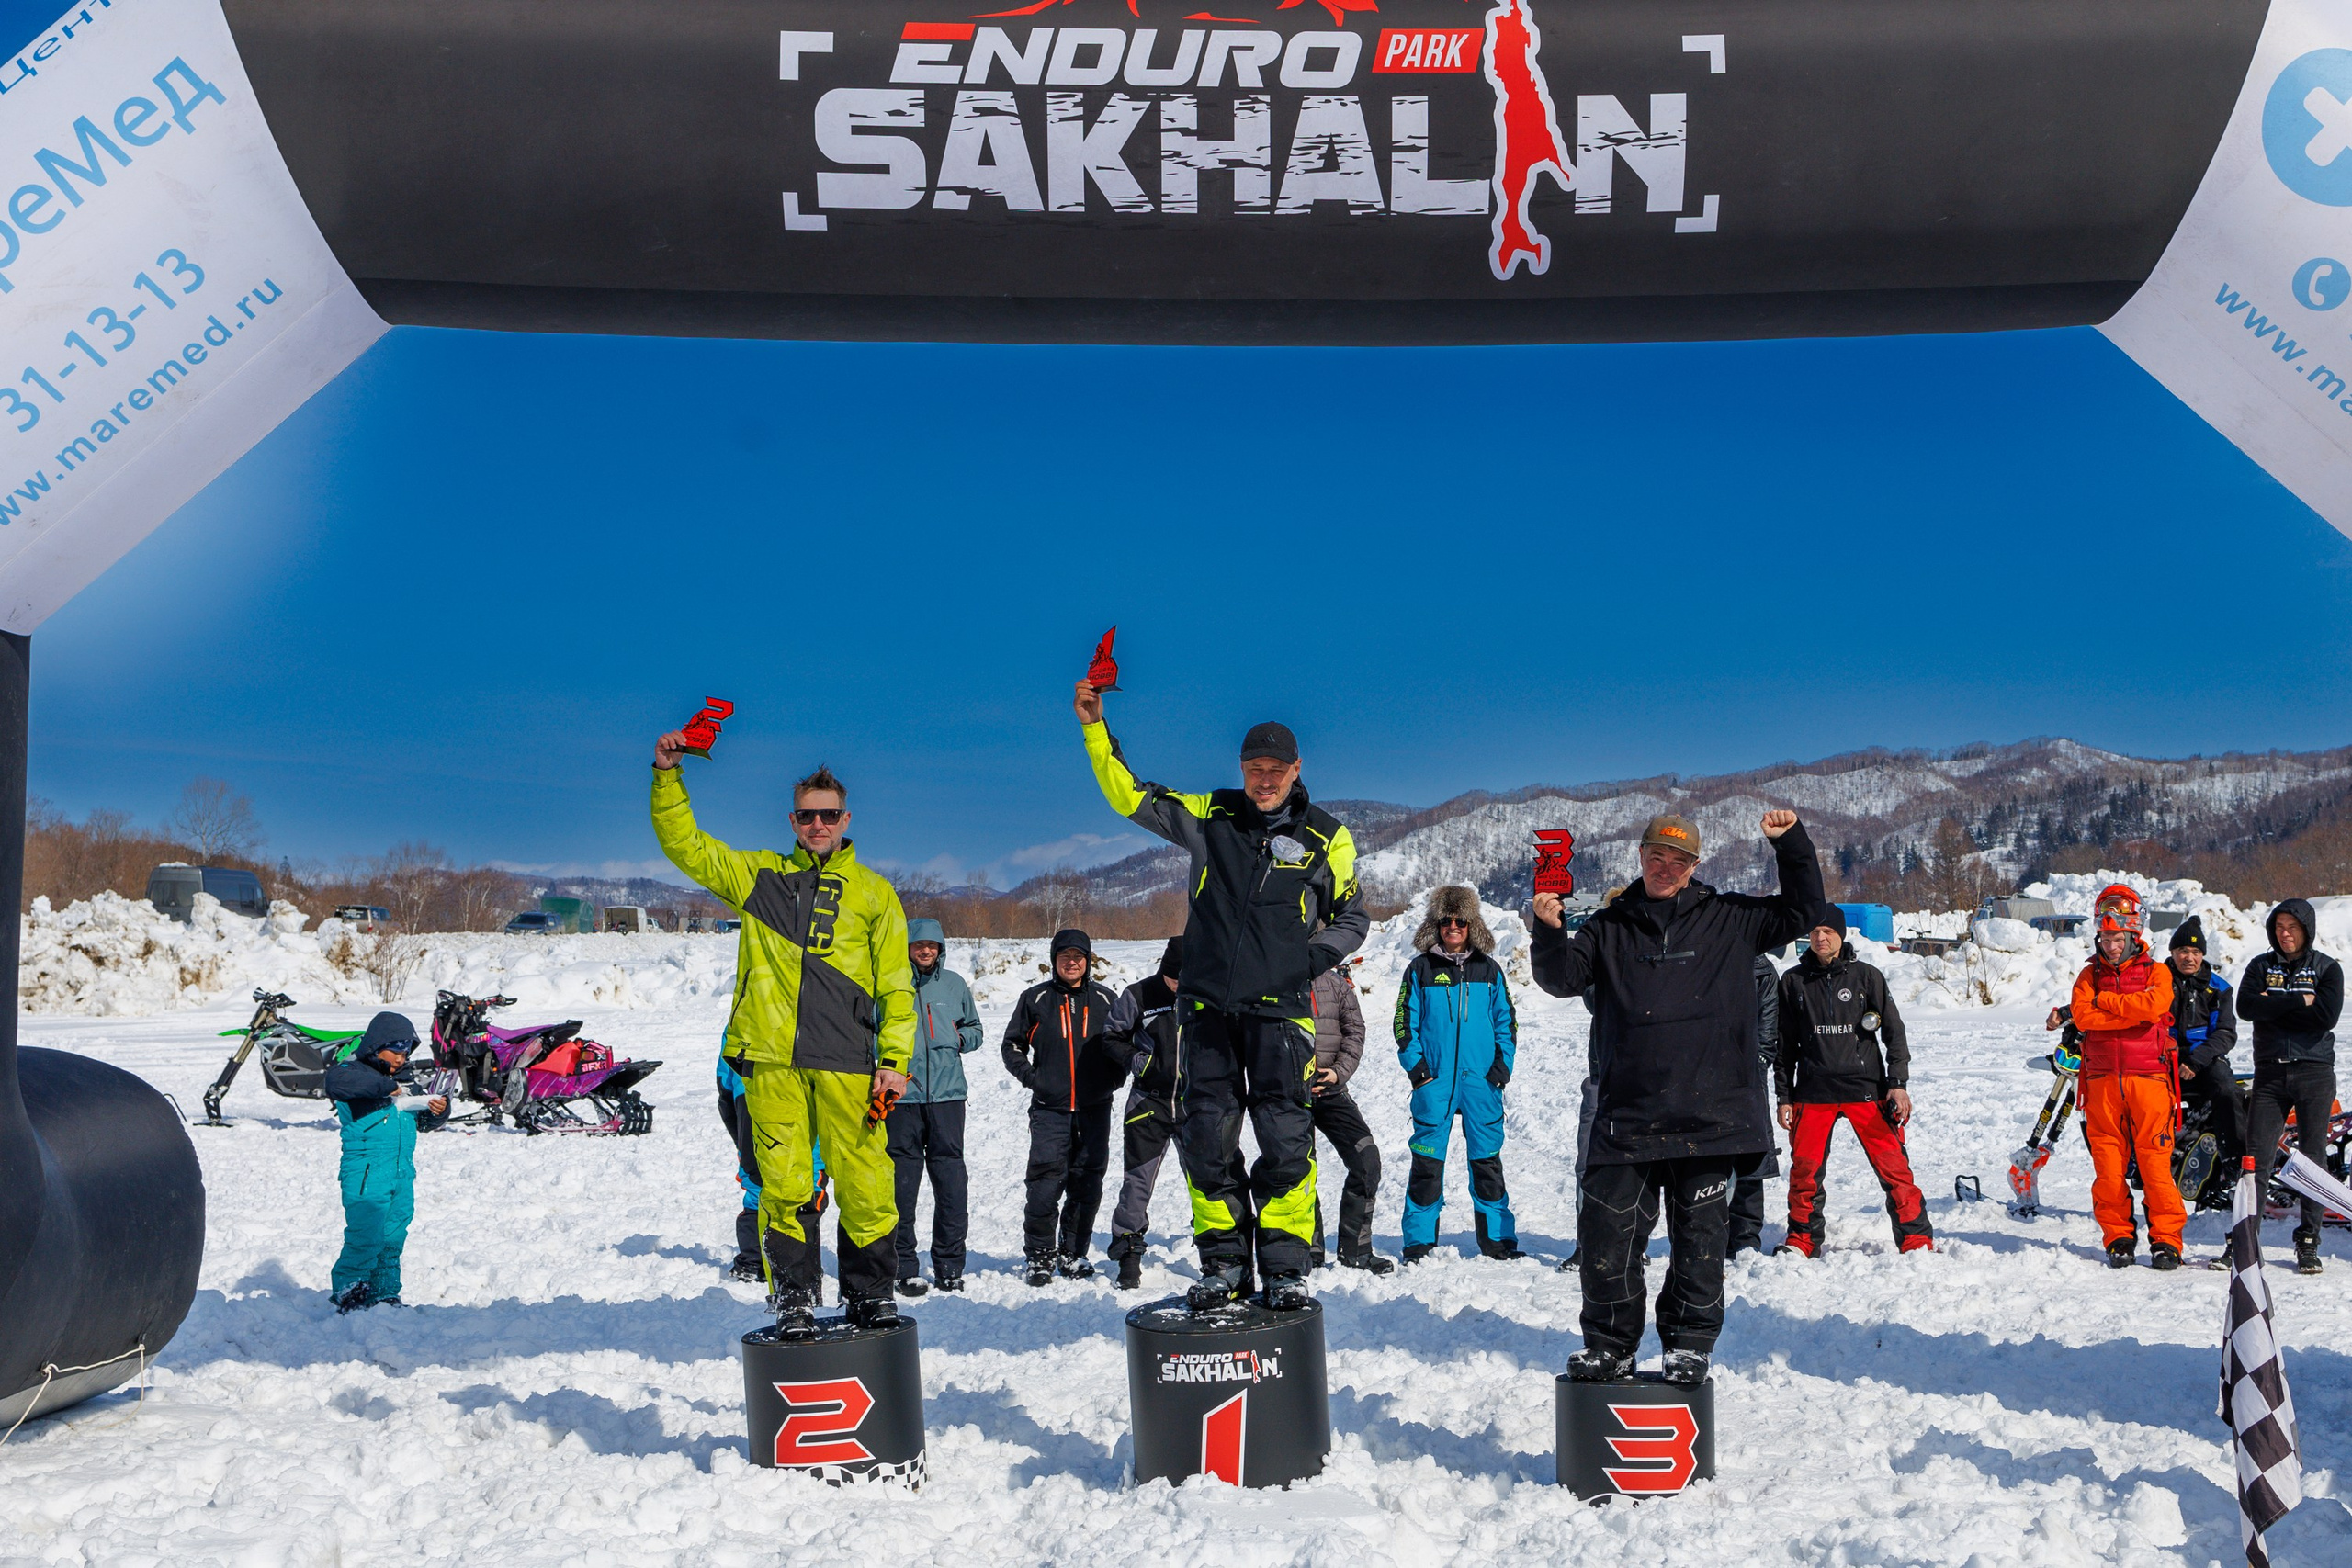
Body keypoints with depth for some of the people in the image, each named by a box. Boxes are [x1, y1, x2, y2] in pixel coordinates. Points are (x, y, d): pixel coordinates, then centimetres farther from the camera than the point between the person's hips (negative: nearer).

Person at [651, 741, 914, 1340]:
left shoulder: (874, 893, 13)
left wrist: (896, 1059, 0)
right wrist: (667, 775, 2)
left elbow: (896, 985, 10)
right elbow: (683, 843, 14)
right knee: (782, 1185, 0)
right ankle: (793, 1302, 10)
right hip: (770, 1059, 1)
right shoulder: (758, 874, 16)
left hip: (847, 1063, -1)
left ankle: (871, 1295, 12)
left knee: (865, 1185, -2)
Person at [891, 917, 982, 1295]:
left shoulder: (954, 984, 12)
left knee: (951, 1177, 2)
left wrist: (960, 1038, 0)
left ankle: (950, 1264, 10)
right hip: (903, 1094, -2)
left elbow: (975, 1030, 22)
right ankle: (904, 1267, 7)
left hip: (948, 1093, 2)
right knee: (902, 1180, -1)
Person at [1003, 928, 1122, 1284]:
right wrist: (1031, 1077, 0)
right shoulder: (1035, 999, 6)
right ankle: (1040, 1255, 2)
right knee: (1046, 1183, -10)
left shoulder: (1105, 1000, 9)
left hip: (1094, 1110, 2)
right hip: (1049, 1110, -2)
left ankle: (1073, 1253, 18)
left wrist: (1115, 1077, 7)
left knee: (1087, 1185, 4)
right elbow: (1012, 1045, 13)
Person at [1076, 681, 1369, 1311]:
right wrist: (1096, 729, -1)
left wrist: (1307, 960, -4)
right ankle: (1222, 1262, 14)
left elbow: (1351, 919, 11)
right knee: (1206, 1137, 2)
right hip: (1206, 1005, 2)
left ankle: (1285, 1266, 7)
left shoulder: (1326, 837, 4)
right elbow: (1129, 796, 8)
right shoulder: (1210, 815, 7)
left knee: (1286, 1139, -5)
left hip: (1278, 1009, -2)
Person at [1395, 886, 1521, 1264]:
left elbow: (1506, 1020, 13)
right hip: (1434, 1081, -1)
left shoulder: (1488, 969, 10)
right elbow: (1405, 1021, 6)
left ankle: (1497, 1237, 15)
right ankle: (1419, 1240, 8)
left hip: (1482, 1080, 1)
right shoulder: (1420, 969, 5)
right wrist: (1415, 1065, -4)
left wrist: (1502, 1064, 3)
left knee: (1487, 1160, 6)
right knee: (1428, 1160, -1)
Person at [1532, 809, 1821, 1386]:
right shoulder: (1610, 926, 11)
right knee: (1606, 1231, 0)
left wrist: (1791, 844, -1)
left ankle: (1689, 1343, 20)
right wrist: (1549, 930, -17)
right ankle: (1609, 1343, 15)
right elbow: (1562, 977, 3)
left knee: (1700, 1236, 4)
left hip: (1707, 1115, 0)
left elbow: (1799, 911, 11)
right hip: (1625, 1115, 1)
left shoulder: (1728, 919, 10)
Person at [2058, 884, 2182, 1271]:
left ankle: (2166, 1239, 2)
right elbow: (2084, 1016, -6)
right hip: (2103, 1080, 2)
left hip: (2148, 1078, -2)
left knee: (2155, 1160, -5)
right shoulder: (2089, 975, 13)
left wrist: (2102, 1001, -7)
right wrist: (2132, 1011, -10)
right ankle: (2118, 1238, 10)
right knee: (2108, 1162, 1)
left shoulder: (2156, 972, 7)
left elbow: (2153, 1005, -15)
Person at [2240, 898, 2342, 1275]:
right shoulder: (2261, 967, 10)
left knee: (2313, 1158, 2)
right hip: (2270, 1073, 1)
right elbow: (2246, 1007, -8)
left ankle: (2308, 1243, 9)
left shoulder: (2327, 968, 4)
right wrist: (2299, 1002, -13)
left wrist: (2275, 1006, -9)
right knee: (2256, 1158, -4)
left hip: (2315, 1071, -1)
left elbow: (2327, 1015, -12)